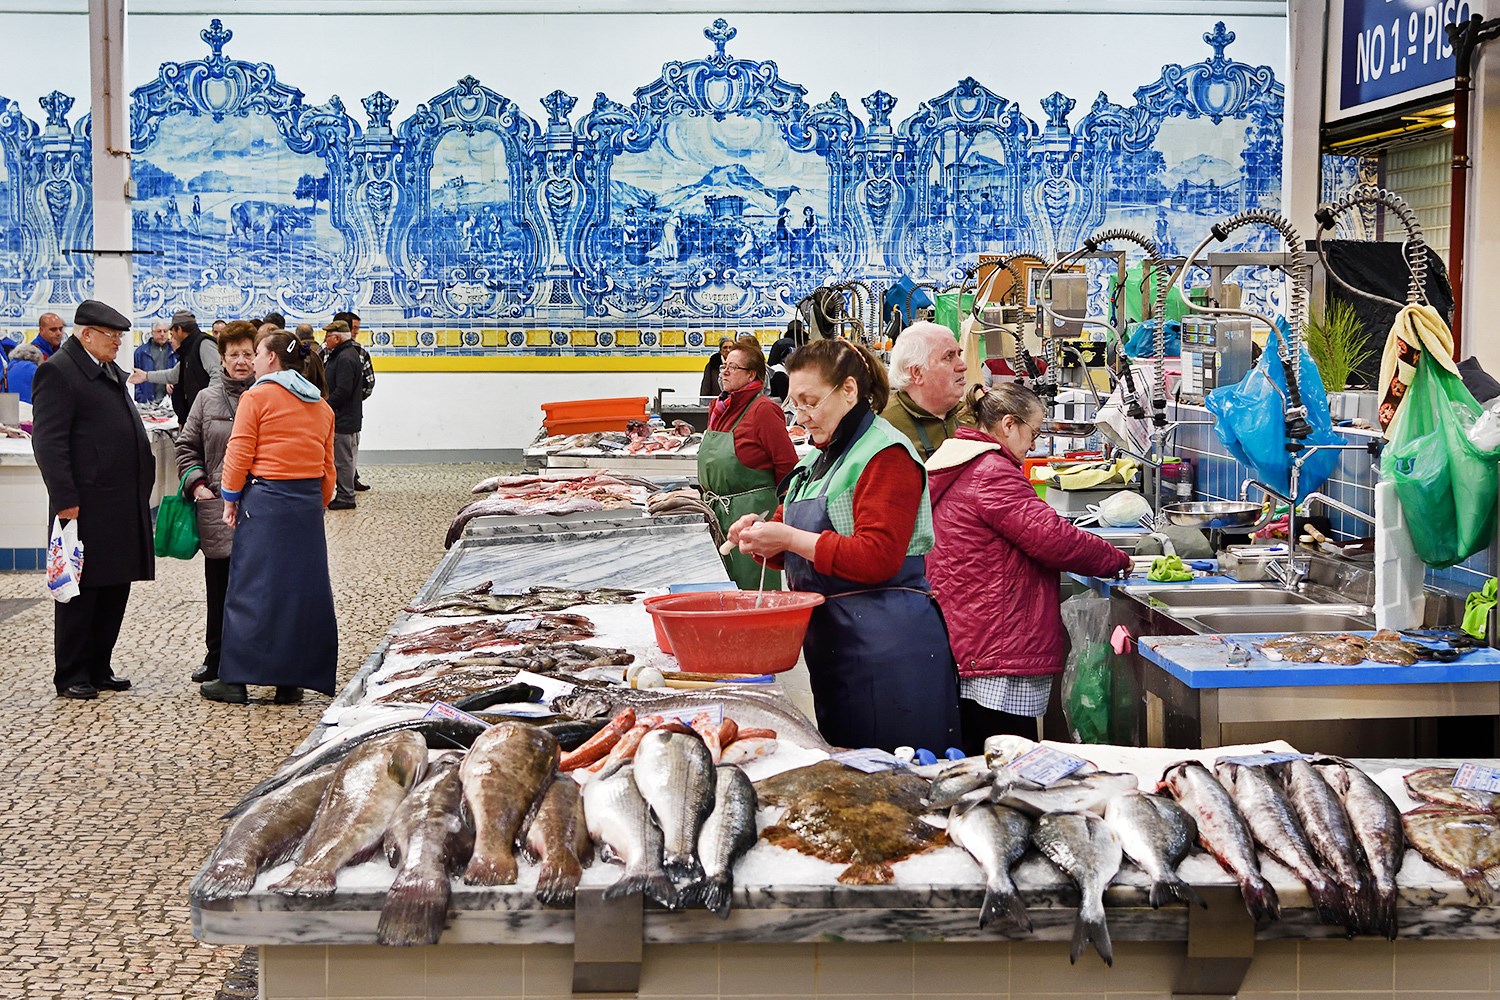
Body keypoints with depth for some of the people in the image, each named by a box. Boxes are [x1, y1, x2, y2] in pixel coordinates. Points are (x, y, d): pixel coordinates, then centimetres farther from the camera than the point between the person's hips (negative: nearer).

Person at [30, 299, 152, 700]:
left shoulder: (110, 372, 18)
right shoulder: (58, 371, -10)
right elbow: (48, 440, -15)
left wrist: (140, 489, 17)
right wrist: (65, 499, -20)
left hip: (123, 505, 9)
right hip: (87, 506, -9)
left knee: (115, 590, 12)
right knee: (81, 592, 0)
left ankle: (98, 668, 21)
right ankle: (71, 676, 8)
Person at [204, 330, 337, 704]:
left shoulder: (257, 396, -4)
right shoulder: (321, 406, 13)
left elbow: (239, 456, -8)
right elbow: (327, 466, 13)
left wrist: (230, 499, 2)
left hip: (265, 500, -5)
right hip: (308, 504, 5)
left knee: (250, 588, 1)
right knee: (304, 589, 8)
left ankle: (235, 679, 4)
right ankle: (293, 680, 10)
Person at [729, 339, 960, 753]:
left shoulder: (887, 454, -11)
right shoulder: (819, 458, 18)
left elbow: (877, 558, -20)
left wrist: (790, 539, -19)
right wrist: (761, 535, 2)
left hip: (886, 644, -9)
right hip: (831, 640, 9)